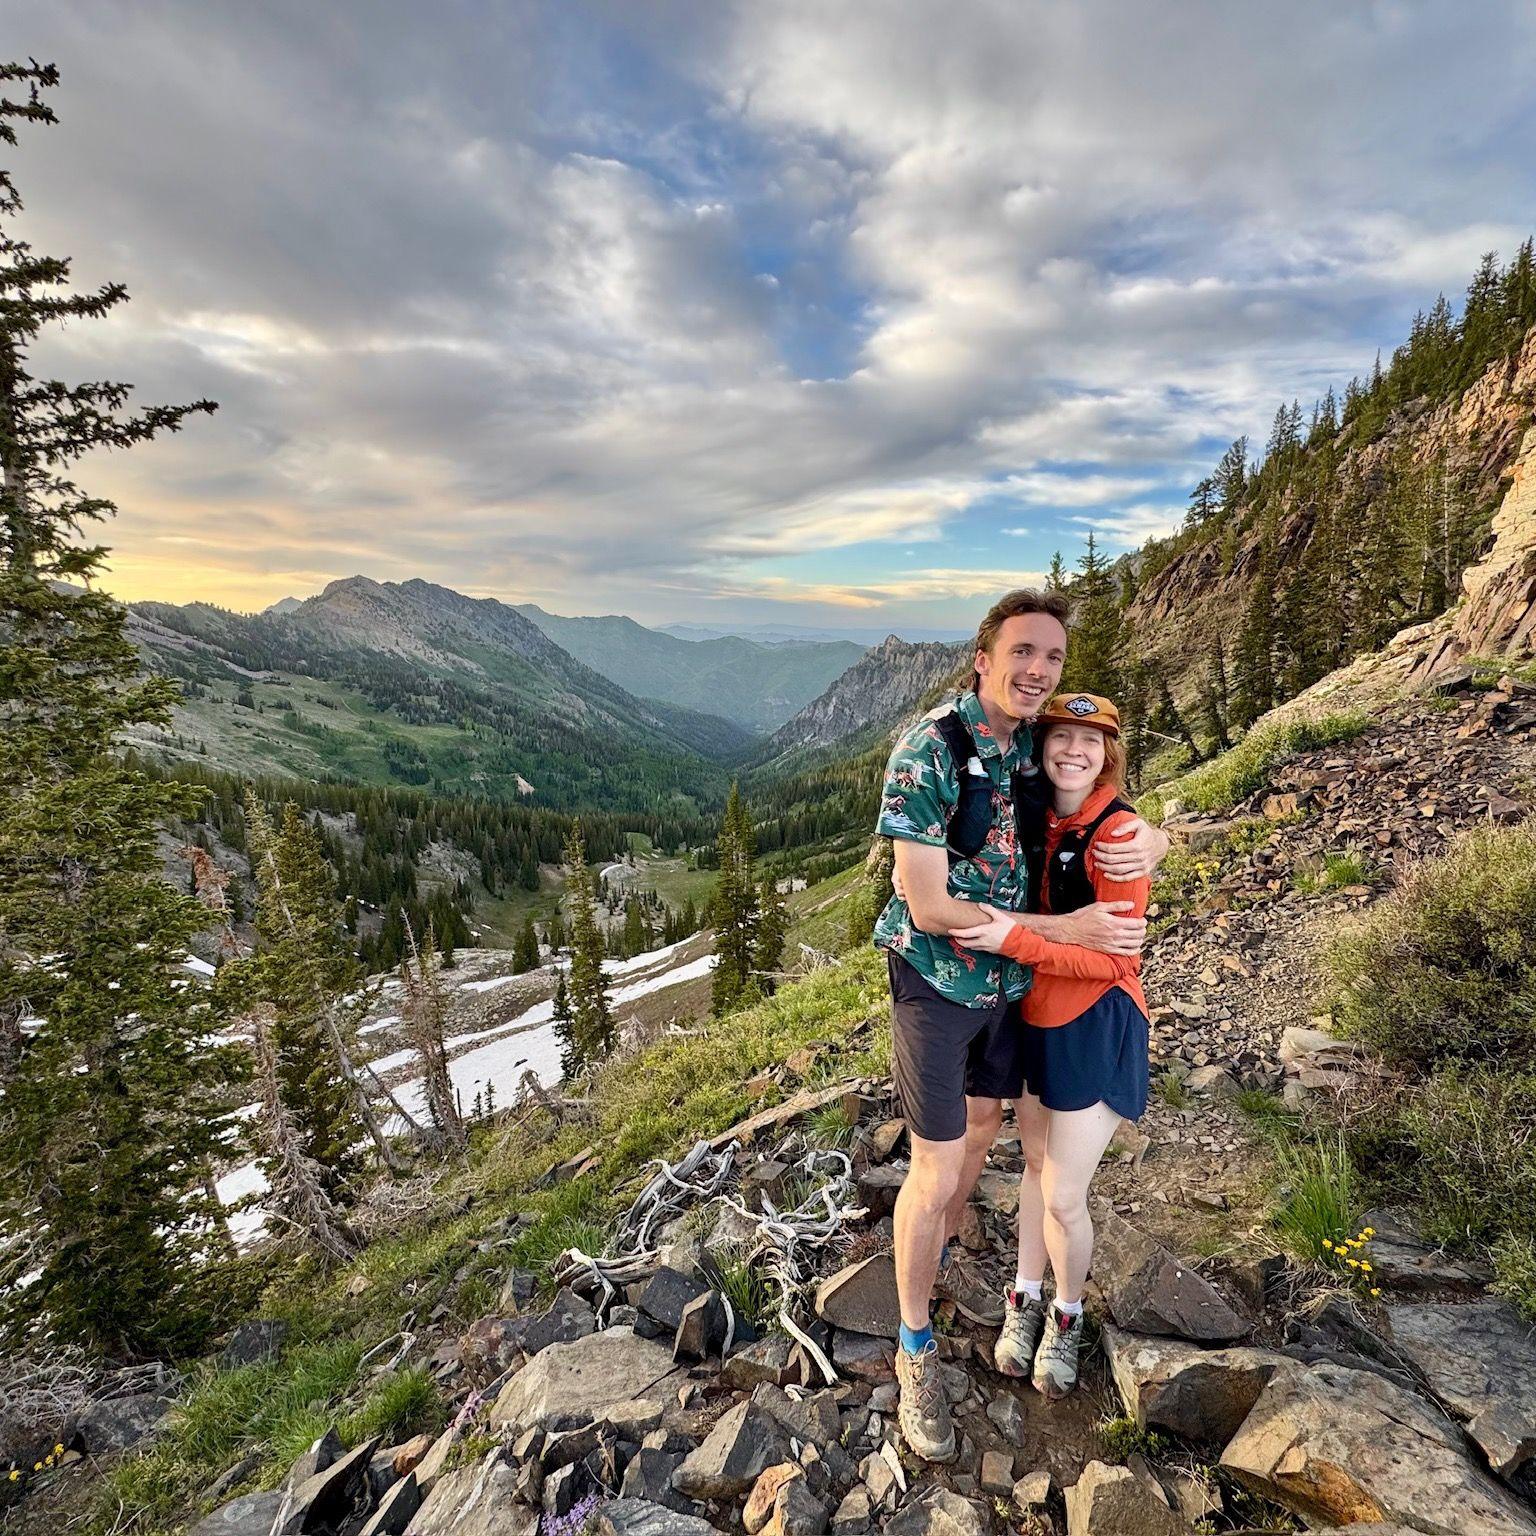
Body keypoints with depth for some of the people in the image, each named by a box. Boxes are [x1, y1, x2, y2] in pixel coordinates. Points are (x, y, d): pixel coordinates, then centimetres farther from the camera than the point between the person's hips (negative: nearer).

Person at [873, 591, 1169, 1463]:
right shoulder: (928, 752, -23)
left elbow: (1129, 829, 8)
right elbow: (929, 907, -24)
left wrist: (1149, 843, -18)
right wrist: (1065, 929, -22)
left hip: (1011, 980, 6)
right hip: (936, 981, -6)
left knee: (982, 1130, 24)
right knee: (936, 1168, 3)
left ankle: (943, 1252, 53)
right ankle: (916, 1350, 27)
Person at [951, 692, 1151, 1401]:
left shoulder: (1118, 832, -20)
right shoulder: (1036, 819, -1)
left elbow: (1115, 958, -22)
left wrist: (1015, 940, -31)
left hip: (1095, 1028, -5)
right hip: (1032, 1019, 6)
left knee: (1063, 1196, 3)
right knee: (1036, 1164, 21)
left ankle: (1067, 1316, 33)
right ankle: (1025, 1299, 41)